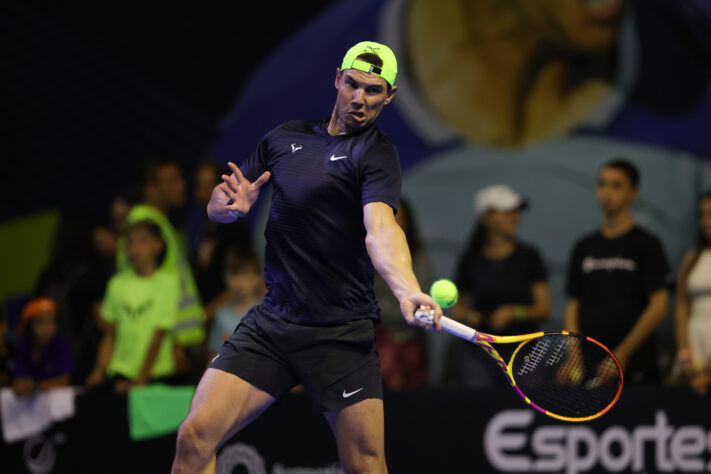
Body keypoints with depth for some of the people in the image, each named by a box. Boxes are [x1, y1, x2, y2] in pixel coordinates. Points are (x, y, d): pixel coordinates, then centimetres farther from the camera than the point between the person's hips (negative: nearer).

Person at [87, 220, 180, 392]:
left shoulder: (167, 284, -4)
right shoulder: (118, 283, 7)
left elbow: (157, 338, -9)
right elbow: (109, 337, 10)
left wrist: (140, 381, -14)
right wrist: (98, 371, -3)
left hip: (156, 374, -2)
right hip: (120, 373, 3)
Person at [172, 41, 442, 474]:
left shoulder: (375, 153, -5)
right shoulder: (285, 138, 12)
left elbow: (380, 227, -24)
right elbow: (218, 207, 18)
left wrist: (408, 291, -44)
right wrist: (231, 204, -8)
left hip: (342, 336, -4)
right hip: (270, 323, 4)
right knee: (195, 437, -11)